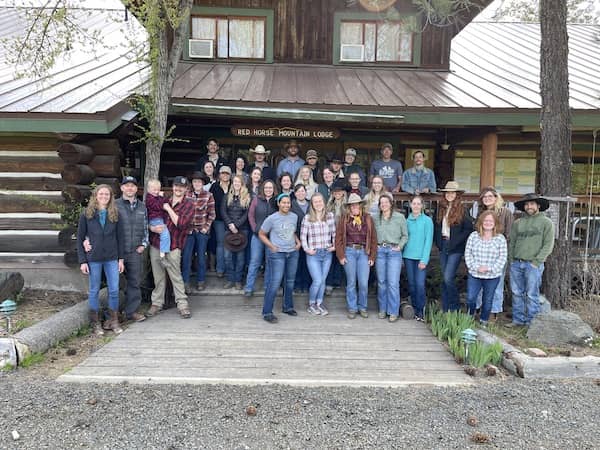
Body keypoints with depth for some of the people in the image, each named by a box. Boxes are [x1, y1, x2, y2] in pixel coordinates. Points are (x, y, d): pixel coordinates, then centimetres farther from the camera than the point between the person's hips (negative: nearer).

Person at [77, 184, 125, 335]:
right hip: (93, 258, -1)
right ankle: (95, 323, 20)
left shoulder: (115, 214, 4)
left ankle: (114, 321, 18)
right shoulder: (86, 214, 0)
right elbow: (80, 238, 1)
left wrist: (121, 258, 1)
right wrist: (82, 261, -4)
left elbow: (120, 237, 5)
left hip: (112, 258, 1)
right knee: (94, 290, 7)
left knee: (114, 290, 3)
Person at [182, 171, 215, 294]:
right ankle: (185, 282, 8)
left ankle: (201, 281, 21)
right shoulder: (187, 195, 1)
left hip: (202, 230, -1)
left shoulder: (208, 196, -3)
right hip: (189, 229, 1)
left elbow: (212, 214, 0)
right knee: (186, 256, -1)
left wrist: (206, 227, -6)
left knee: (201, 256, 8)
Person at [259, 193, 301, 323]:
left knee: (290, 281, 14)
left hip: (293, 253, 5)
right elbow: (261, 234, -1)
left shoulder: (294, 217, 5)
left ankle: (288, 307, 31)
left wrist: (298, 242, 6)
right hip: (277, 254, -5)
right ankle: (267, 312, 0)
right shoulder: (272, 218, -9)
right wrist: (272, 246, -9)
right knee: (275, 282, -9)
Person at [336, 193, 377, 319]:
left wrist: (372, 257, 1)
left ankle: (362, 307, 19)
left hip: (364, 252, 1)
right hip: (349, 252, -1)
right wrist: (341, 256, -4)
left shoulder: (368, 219, 6)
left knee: (364, 283, -1)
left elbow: (373, 239, 6)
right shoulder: (344, 219, 3)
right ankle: (352, 308, 18)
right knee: (351, 282, 5)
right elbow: (338, 238, 2)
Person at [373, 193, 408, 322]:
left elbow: (405, 236, 6)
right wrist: (374, 245, 4)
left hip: (394, 252, -3)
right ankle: (383, 309, 20)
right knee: (381, 282, 8)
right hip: (380, 251, 3)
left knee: (393, 283, -6)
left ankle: (393, 311, 5)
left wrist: (400, 246, -6)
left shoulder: (400, 217, 0)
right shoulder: (375, 218, 7)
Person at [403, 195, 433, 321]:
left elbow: (428, 240, -5)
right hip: (408, 256, 3)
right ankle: (414, 308, 20)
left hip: (421, 257, -3)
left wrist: (424, 259, -11)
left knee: (420, 284, -8)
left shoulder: (427, 220, -2)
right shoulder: (407, 220, 8)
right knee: (411, 284, 7)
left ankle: (420, 310, 4)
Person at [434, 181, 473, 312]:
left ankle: (455, 306, 7)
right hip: (443, 247, 6)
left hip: (455, 249, -5)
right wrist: (438, 241, 5)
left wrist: (455, 241, -13)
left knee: (448, 278, -13)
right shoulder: (441, 209, 9)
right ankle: (445, 308, 19)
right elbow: (436, 226, 17)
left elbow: (469, 229, -9)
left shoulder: (462, 210, -6)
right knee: (444, 278, 10)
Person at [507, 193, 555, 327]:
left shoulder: (546, 222, 2)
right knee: (517, 293, 8)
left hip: (533, 265, -4)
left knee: (531, 295, -1)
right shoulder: (517, 223, 13)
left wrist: (536, 262, -11)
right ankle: (518, 320, 17)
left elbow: (548, 245, -4)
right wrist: (511, 259, 6)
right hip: (516, 264, 4)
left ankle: (531, 322, 8)